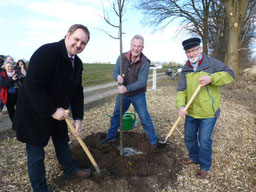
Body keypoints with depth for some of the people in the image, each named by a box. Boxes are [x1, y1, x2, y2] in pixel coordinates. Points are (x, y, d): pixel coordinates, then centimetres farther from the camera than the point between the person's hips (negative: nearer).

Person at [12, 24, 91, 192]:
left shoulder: (77, 63, 1)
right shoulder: (47, 52, -25)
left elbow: (77, 91, 3)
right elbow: (32, 86, -30)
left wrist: (78, 118, -3)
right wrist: (52, 110, -26)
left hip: (58, 113, 8)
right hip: (35, 114, -7)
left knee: (62, 143, 25)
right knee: (36, 154, 8)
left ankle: (71, 170, 49)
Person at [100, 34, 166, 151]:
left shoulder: (145, 62, -18)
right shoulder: (122, 57, -7)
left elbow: (142, 82, -22)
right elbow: (115, 72, -4)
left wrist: (127, 88, -35)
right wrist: (118, 77, -29)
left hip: (138, 95, -4)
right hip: (123, 93, 4)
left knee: (145, 119, -1)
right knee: (116, 115, 16)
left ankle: (154, 142, 16)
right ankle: (111, 136, 37)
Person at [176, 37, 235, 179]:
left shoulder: (212, 63, -7)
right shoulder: (185, 70, 3)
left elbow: (229, 74, -13)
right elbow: (181, 90, -3)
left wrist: (211, 78, -29)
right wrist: (181, 106, -19)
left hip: (208, 112, -5)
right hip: (191, 112, 5)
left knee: (204, 140, 0)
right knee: (189, 137, 18)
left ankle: (205, 166, 24)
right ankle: (194, 157, 44)